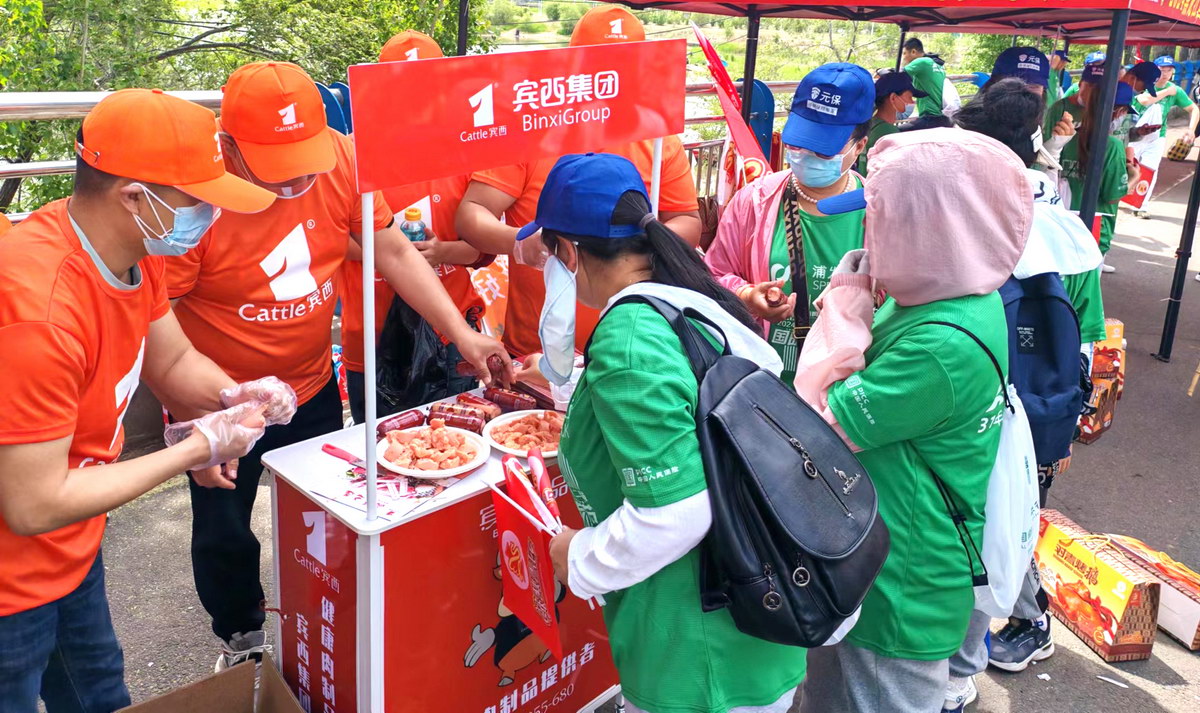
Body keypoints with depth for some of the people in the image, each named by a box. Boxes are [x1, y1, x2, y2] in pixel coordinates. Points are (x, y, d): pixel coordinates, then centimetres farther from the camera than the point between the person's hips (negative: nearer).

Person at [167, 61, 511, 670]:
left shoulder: (341, 158, -16)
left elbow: (393, 253, -6)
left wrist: (462, 334, -12)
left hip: (313, 388, 3)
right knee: (223, 535, 16)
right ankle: (242, 639, 45)